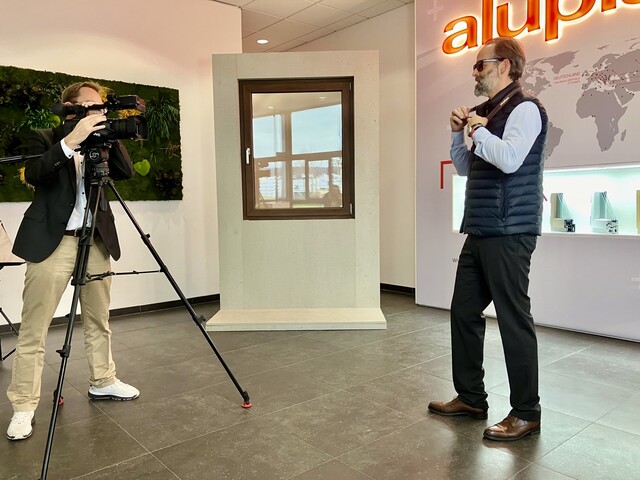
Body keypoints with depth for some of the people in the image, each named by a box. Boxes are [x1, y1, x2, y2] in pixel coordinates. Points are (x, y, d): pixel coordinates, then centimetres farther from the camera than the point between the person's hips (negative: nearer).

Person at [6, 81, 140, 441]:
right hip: (52, 242, -4)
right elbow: (33, 174, -17)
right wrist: (71, 140, -28)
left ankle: (102, 382, 29)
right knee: (34, 330, -1)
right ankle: (24, 407, 8)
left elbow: (127, 172, -1)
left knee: (99, 321, 14)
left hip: (96, 241, 5)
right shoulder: (45, 139, 2)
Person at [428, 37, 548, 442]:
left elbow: (509, 160, -24)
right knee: (464, 312, 11)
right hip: (480, 232, 9)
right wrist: (459, 132, 9)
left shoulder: (525, 108, -7)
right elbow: (466, 168, 24)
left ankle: (526, 413, 12)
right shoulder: (489, 113, 19)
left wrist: (478, 129, -9)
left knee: (513, 319, -3)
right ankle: (471, 397, 24)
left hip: (508, 233, -9)